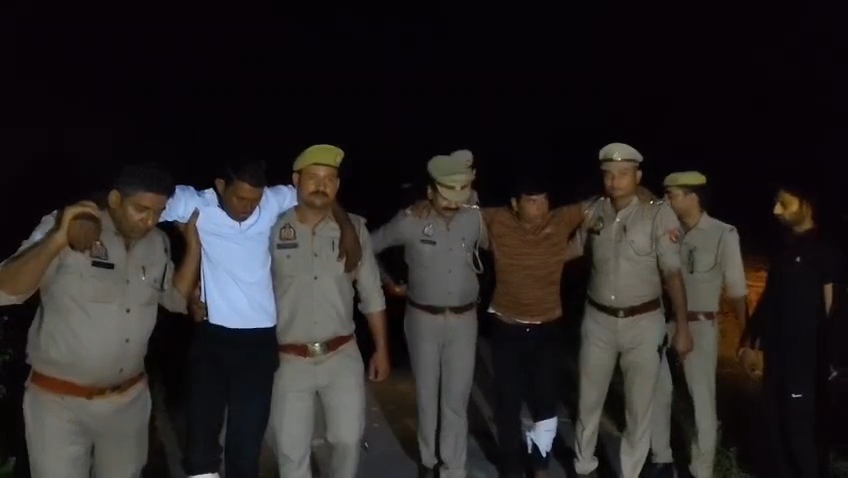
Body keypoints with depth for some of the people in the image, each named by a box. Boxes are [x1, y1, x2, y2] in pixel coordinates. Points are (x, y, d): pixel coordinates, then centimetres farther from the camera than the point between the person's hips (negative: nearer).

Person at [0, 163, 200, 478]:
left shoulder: (157, 244, 2)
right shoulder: (64, 227, -13)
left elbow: (177, 299, 10)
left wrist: (193, 243, -2)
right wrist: (57, 240, -34)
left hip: (130, 399, 5)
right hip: (59, 402, -4)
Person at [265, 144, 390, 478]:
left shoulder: (353, 228, -2)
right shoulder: (273, 230, -7)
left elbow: (372, 294, 5)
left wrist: (381, 349, 7)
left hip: (342, 356, 1)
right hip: (290, 361, -1)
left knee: (348, 439, 6)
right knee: (291, 449, 7)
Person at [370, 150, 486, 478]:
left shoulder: (474, 220, -6)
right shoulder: (409, 222, -11)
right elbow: (368, 247, 0)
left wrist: (480, 285, 2)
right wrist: (389, 283, 4)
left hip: (464, 319, 1)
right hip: (423, 319, -1)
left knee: (456, 400, 4)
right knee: (427, 396, 12)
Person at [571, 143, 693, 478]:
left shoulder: (658, 215, -12)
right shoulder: (594, 212, 0)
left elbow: (673, 274, -10)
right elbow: (572, 253, 13)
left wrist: (682, 328, -10)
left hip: (643, 322, -3)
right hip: (598, 319, 3)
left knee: (639, 406, 9)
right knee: (589, 400, 15)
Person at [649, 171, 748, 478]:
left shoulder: (723, 235, -11)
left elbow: (736, 290, -6)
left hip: (700, 326, -4)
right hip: (665, 322, 4)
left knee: (702, 400, 9)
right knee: (658, 393, 13)